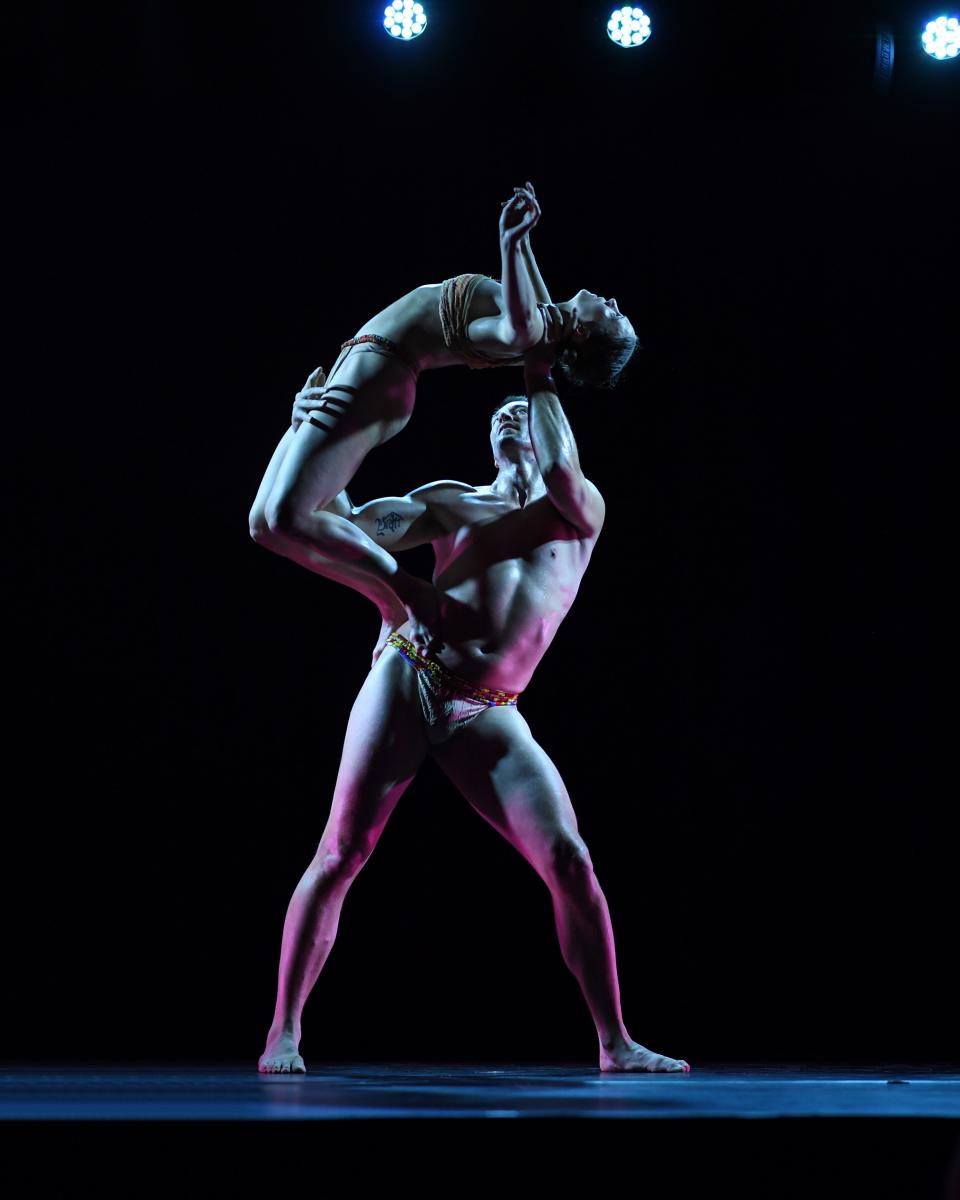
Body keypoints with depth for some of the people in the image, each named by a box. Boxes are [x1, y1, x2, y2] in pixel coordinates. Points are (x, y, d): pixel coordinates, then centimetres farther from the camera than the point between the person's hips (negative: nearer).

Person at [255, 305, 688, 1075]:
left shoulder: (583, 510, 16)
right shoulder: (453, 502, 17)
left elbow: (559, 478, -8)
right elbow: (356, 527, 6)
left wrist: (541, 376, -1)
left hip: (485, 719, 0)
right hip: (405, 681, 0)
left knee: (570, 862, -10)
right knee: (339, 857, -4)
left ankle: (615, 1043, -2)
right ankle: (284, 1032, 4)